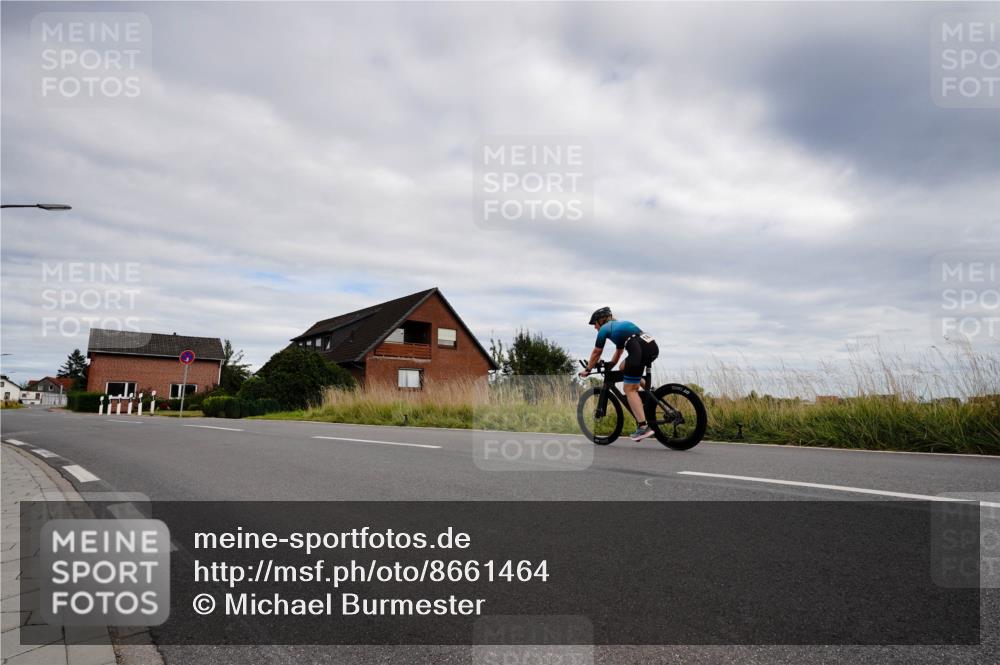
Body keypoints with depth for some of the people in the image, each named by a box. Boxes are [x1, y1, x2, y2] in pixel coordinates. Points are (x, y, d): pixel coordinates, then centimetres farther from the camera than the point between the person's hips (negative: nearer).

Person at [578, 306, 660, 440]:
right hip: (653, 346, 8)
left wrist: (587, 370, 30)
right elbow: (618, 352, 43)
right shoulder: (619, 325, 34)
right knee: (624, 368, 29)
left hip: (640, 349, -8)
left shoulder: (604, 329, 12)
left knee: (629, 389, -2)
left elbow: (596, 353, 19)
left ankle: (643, 427, -12)